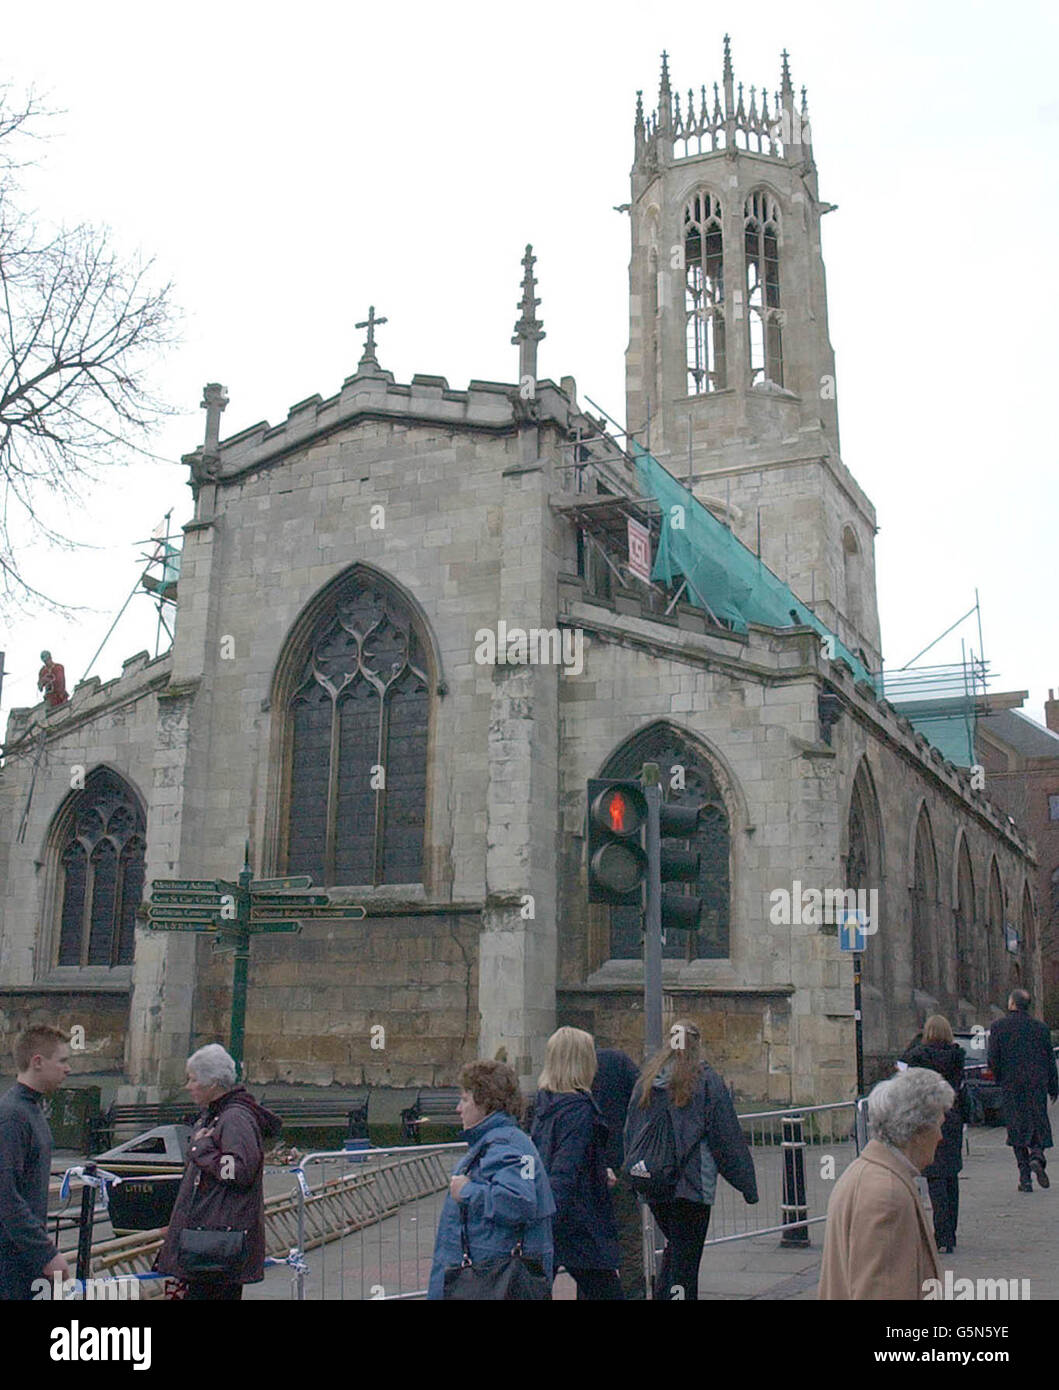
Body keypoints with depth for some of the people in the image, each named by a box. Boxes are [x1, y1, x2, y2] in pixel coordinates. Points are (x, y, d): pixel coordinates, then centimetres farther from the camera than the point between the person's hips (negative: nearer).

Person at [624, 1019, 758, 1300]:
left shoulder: (646, 1079, 8)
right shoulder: (707, 1080, -6)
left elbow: (630, 1134, 12)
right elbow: (729, 1139, -5)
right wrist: (748, 1186, 1)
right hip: (692, 1186, -5)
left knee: (674, 1246, 22)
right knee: (686, 1256, 0)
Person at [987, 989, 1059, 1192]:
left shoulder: (998, 1027, -4)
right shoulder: (1041, 1027, 2)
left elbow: (992, 1059, -6)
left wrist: (1000, 1079, 12)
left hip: (1011, 1086, -1)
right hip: (1037, 1084, 1)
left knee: (1017, 1128, 4)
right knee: (1038, 1124, 12)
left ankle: (1025, 1177, 2)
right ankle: (1037, 1157, -15)